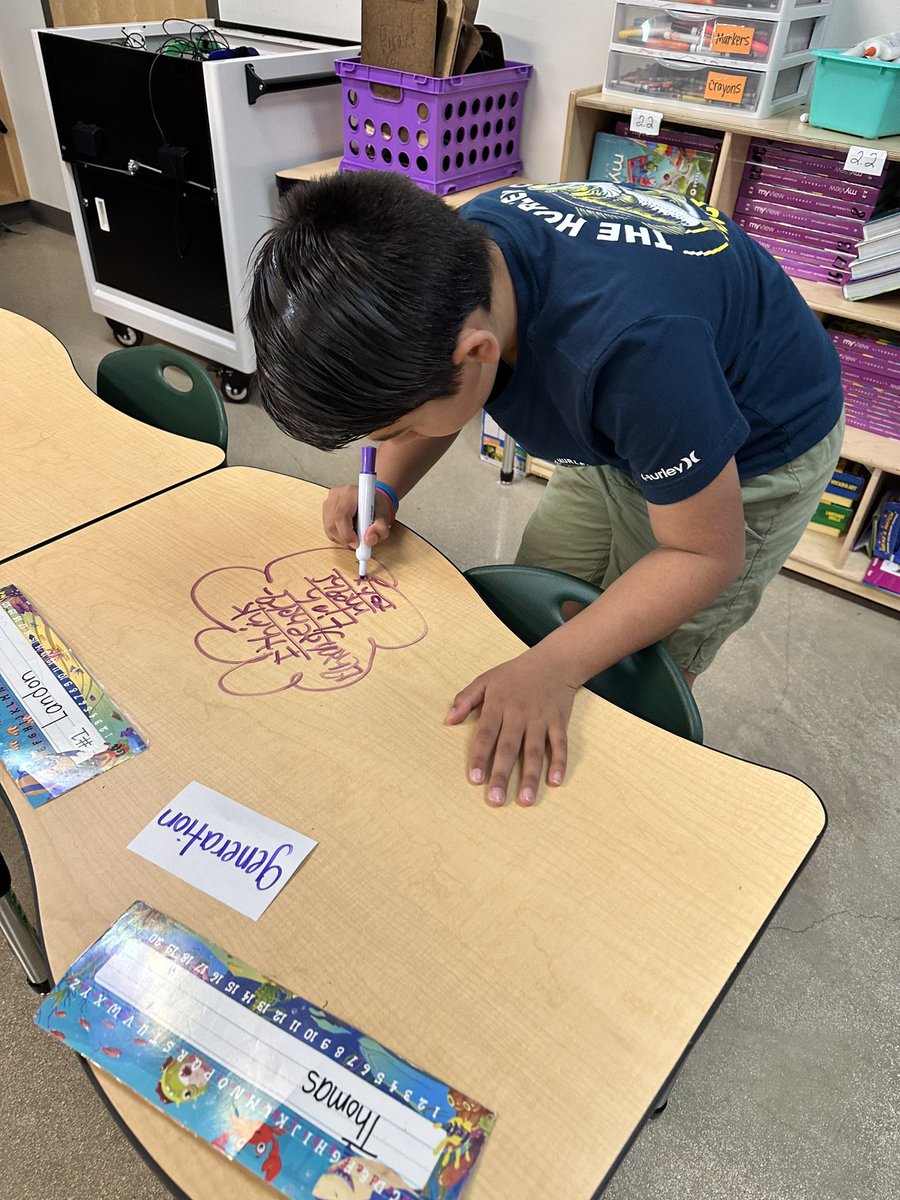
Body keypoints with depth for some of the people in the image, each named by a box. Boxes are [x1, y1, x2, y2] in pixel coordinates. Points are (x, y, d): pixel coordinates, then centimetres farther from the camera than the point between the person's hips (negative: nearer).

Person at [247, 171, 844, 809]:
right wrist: (383, 489, -17)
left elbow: (704, 554, -29)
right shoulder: (454, 248, -23)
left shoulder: (634, 350, -45)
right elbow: (420, 394, 0)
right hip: (620, 432, 6)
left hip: (755, 460, -6)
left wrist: (552, 670, -38)